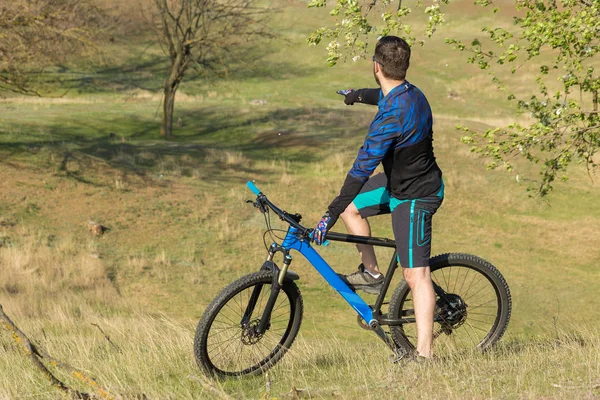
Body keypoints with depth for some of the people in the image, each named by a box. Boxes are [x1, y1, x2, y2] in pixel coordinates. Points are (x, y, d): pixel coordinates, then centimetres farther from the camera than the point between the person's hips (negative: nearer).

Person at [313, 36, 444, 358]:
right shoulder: (411, 93, -2)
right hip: (399, 181, 10)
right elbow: (385, 95, 26)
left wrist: (330, 216, -25)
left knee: (415, 274, -9)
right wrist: (358, 95, 47)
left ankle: (424, 353, -8)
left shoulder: (390, 119, -32)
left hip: (413, 197, -10)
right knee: (351, 208, 17)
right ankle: (371, 273, 27)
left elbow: (361, 170, -30)